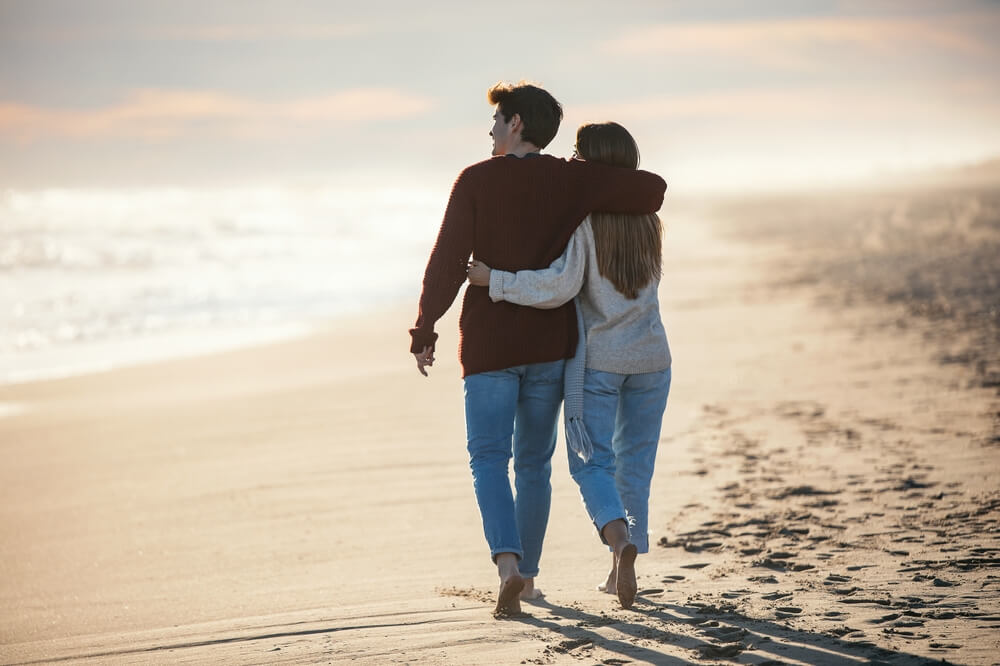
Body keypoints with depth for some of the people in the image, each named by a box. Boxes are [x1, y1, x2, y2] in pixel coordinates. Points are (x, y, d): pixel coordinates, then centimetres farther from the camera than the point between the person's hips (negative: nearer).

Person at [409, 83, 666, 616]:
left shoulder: (476, 180, -8)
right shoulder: (571, 180, -2)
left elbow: (448, 262, -13)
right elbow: (651, 188, -8)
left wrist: (423, 332, -6)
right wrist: (628, 211, 15)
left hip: (489, 342, -3)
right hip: (551, 341, 3)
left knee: (489, 460, 0)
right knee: (534, 461, 17)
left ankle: (508, 564, -23)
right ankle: (526, 573, 26)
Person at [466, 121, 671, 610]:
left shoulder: (580, 220, -13)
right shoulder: (647, 220, 5)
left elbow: (562, 285, -24)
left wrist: (495, 279, -15)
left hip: (597, 360, -5)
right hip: (649, 358, 5)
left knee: (592, 461, 4)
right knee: (634, 461, 13)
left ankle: (620, 539, -22)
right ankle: (622, 569, 16)